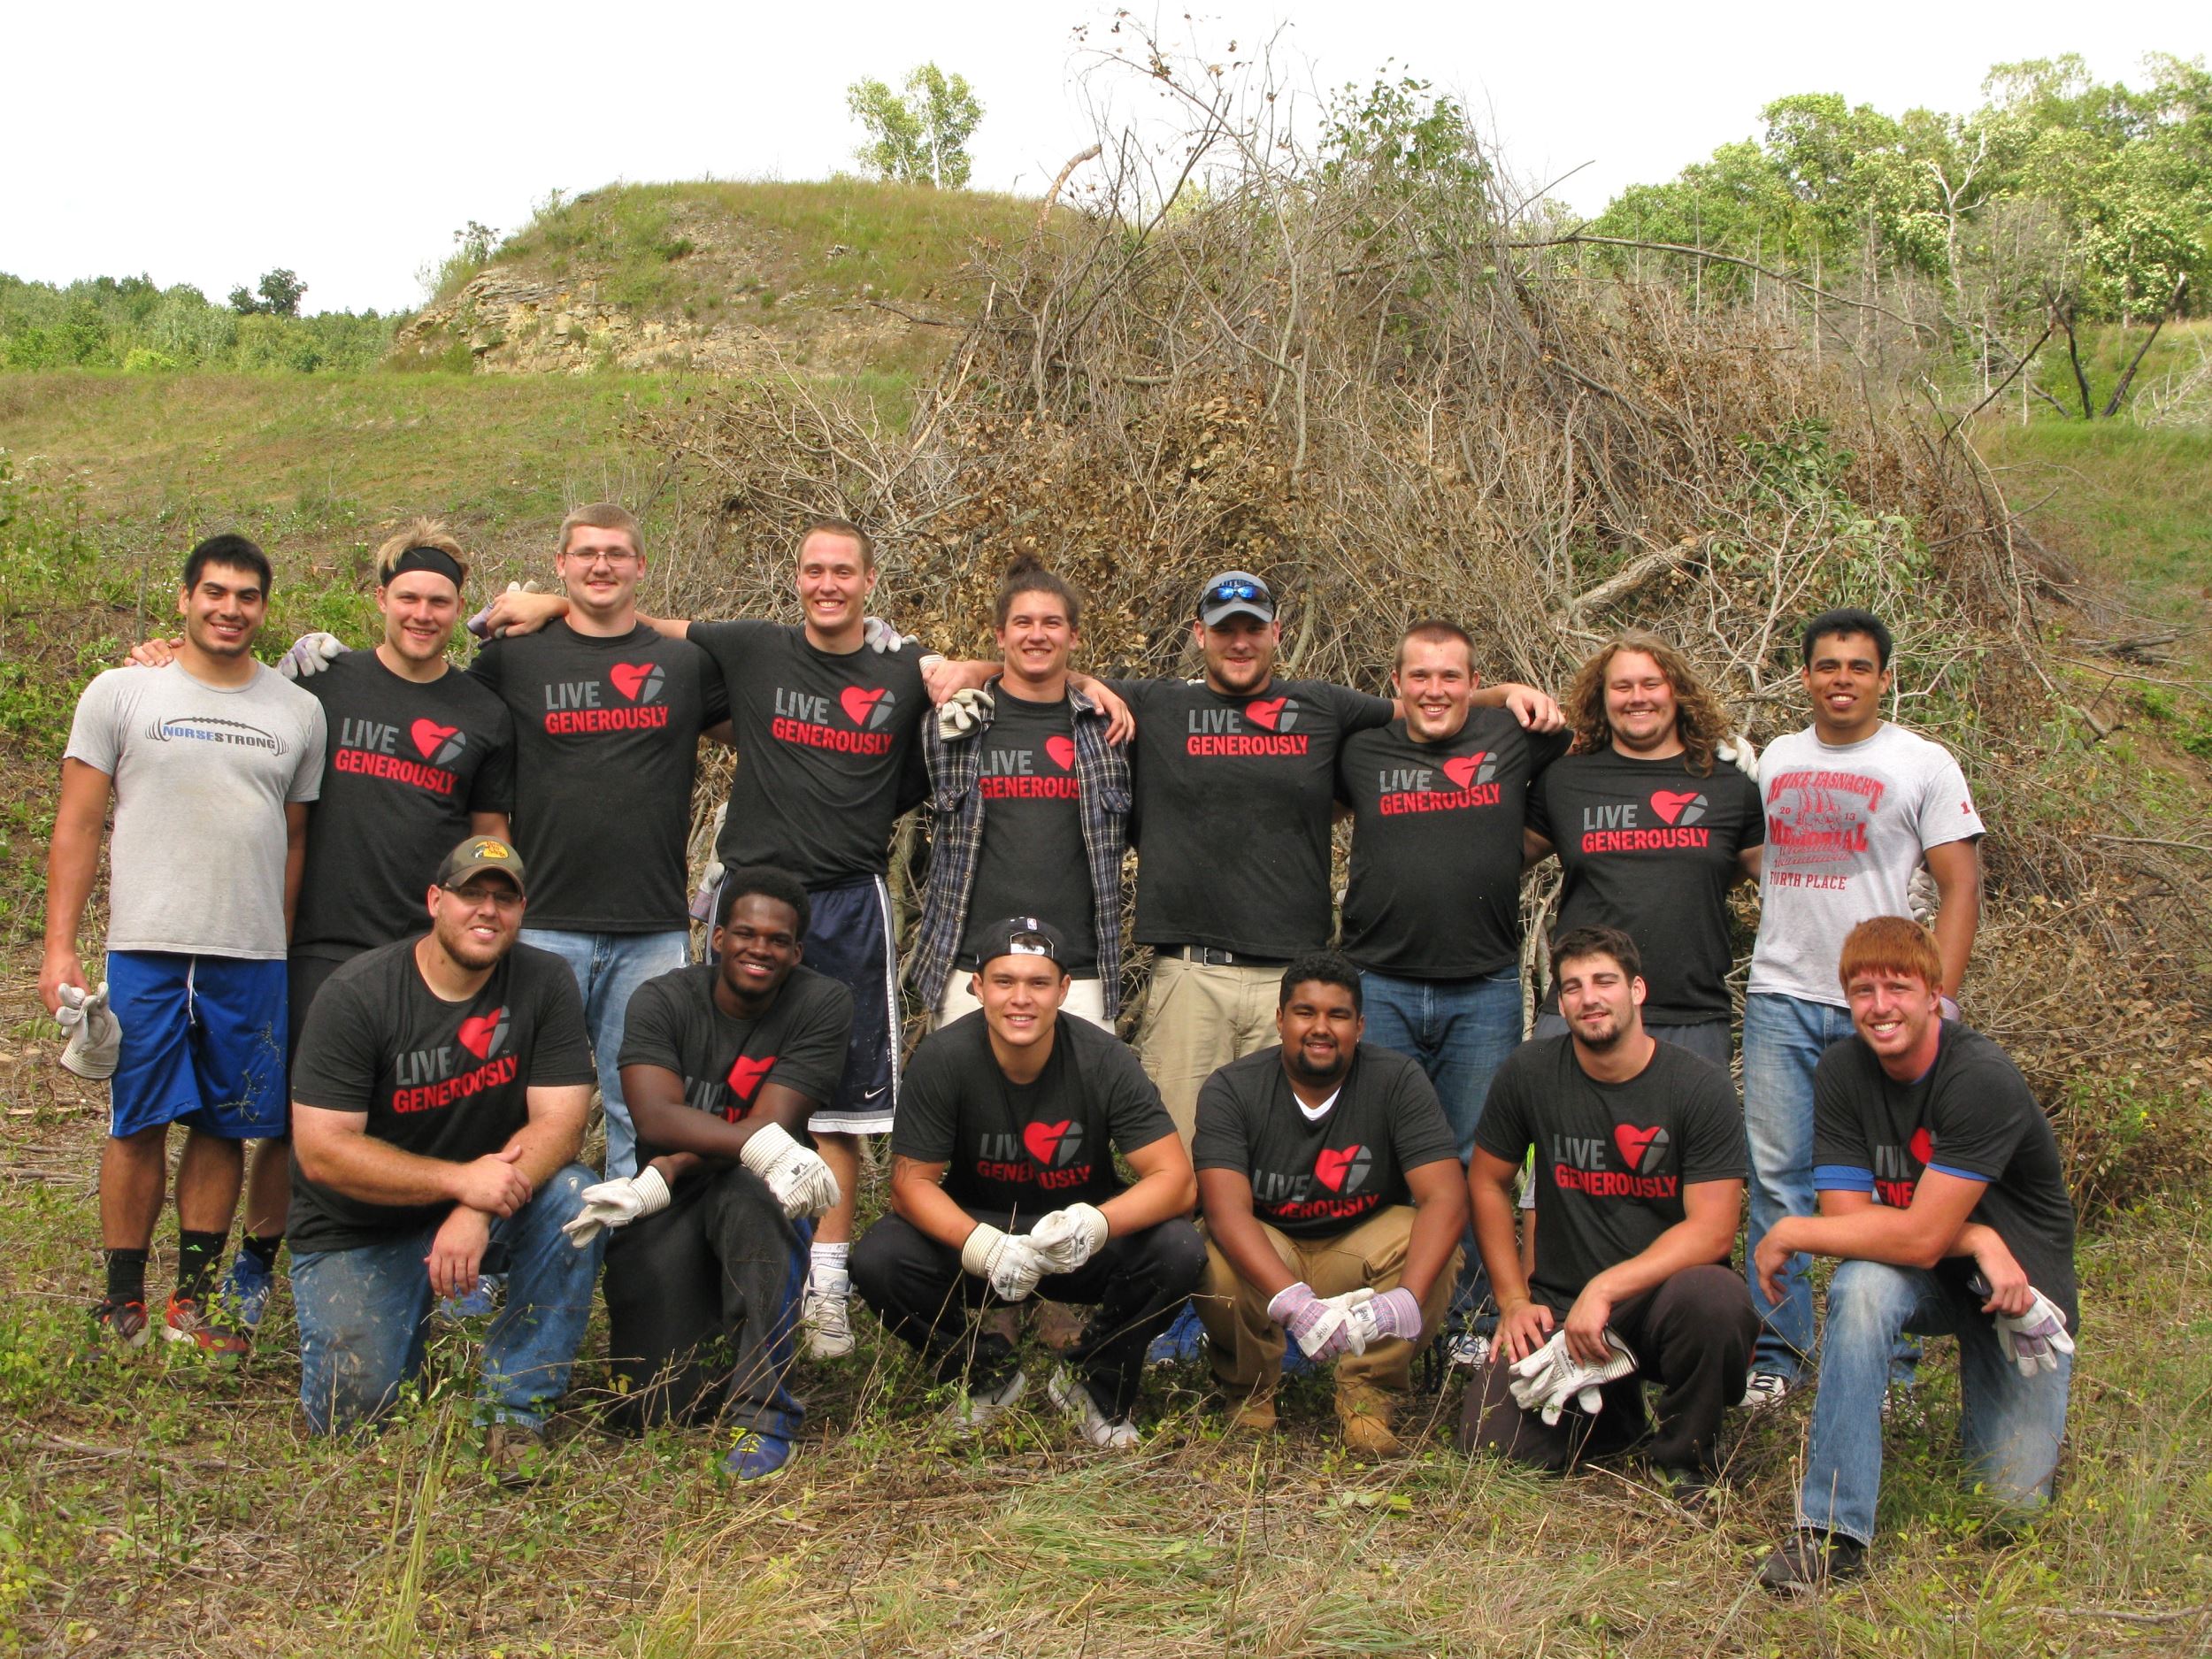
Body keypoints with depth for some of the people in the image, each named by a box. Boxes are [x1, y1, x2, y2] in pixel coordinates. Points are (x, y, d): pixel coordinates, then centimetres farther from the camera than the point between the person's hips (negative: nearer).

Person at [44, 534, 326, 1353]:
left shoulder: (297, 711, 11)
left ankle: (193, 1300, 16)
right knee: (139, 1125, 2)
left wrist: (290, 957, 12)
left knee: (226, 1128, 6)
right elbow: (76, 827, 3)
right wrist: (59, 946, -5)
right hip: (146, 948, -2)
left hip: (254, 957, 2)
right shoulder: (121, 693, 4)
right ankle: (123, 1303, 13)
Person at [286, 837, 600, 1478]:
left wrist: (481, 1209, -33)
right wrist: (461, 1179, -31)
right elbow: (321, 1151, -21)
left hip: (485, 1197, 2)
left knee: (573, 1197, -29)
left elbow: (560, 1122, -16)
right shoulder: (355, 995, -17)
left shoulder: (544, 984, -10)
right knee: (352, 1405, -17)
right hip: (361, 1230, -2)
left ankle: (515, 1408, -15)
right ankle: (404, 1324, 20)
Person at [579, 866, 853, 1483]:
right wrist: (760, 1144, -38)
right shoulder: (662, 1000, -5)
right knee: (654, 1408, -12)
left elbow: (773, 1122, -17)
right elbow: (656, 1115, -22)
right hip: (668, 1210, 1)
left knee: (749, 1191, -39)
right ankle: (719, 1341, 25)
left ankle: (764, 1410, -28)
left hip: (756, 1189, -1)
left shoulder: (823, 1004, -8)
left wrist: (661, 1178, -28)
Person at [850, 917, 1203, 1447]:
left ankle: (1093, 1383, 1)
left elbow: (1177, 1179, -22)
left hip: (1084, 1245, 0)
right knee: (878, 1259, -27)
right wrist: (981, 1245, -37)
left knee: (1178, 1251, -29)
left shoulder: (1104, 1060, -19)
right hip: (976, 1228, 0)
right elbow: (912, 1182, -16)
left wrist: (1098, 1224, -42)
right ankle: (988, 1376, 3)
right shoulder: (942, 1059, -19)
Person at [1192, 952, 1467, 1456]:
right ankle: (1250, 1395, -3)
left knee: (1437, 1248, -29)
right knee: (1211, 1259, -33)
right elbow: (1227, 1210, -29)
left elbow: (1445, 1197, -25)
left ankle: (1368, 1399, -9)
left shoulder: (1398, 1081, -14)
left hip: (1362, 1252, 1)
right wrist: (1292, 1301, -46)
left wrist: (1409, 1297, -44)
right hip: (1266, 1253, 0)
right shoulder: (1231, 1089, -15)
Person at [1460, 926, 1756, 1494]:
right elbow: (1488, 1183, 12)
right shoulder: (1529, 1073, 0)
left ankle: (1685, 1456, -7)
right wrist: (1514, 1300, 4)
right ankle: (1618, 1411, 15)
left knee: (1713, 1297, -37)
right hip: (1559, 1306, 2)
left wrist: (1605, 1289, -23)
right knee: (1492, 1439, -19)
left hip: (1663, 1294, -2)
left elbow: (1712, 1230, -13)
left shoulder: (1700, 1086, -8)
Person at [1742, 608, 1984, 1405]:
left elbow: (1961, 888, -1)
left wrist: (1936, 1000, -9)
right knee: (1776, 1175, 2)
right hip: (1780, 996, 3)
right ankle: (1778, 1347, 11)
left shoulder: (1923, 764, 2)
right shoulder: (1774, 761, 13)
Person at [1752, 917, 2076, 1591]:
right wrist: (1976, 1240, -28)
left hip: (2021, 1287, -2)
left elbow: (1920, 1239, -30)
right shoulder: (1842, 1073, -11)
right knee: (1862, 1285, -33)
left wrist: (1788, 1233, -22)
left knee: (2014, 1499, -7)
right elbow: (1846, 1216, -16)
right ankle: (1834, 1531, -28)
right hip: (1932, 1280, 3)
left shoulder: (1984, 1080, -27)